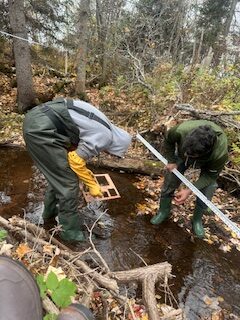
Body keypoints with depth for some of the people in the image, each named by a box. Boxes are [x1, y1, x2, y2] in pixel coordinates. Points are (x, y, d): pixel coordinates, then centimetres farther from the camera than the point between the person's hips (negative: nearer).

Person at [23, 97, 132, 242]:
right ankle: (71, 231, 16)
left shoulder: (101, 125, 19)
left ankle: (50, 211, 43)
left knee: (58, 175, 24)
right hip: (41, 129, -10)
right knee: (68, 182, 0)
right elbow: (76, 161, -6)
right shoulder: (105, 137, -7)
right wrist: (93, 185, 7)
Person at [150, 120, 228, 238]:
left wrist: (189, 190, -33)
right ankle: (164, 211, 33)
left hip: (208, 161, -1)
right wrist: (171, 161, -19)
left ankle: (197, 220, 30)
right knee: (168, 185, 4)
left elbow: (210, 175, -24)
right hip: (181, 154, 2)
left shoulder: (220, 153, -44)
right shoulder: (181, 130, -43)